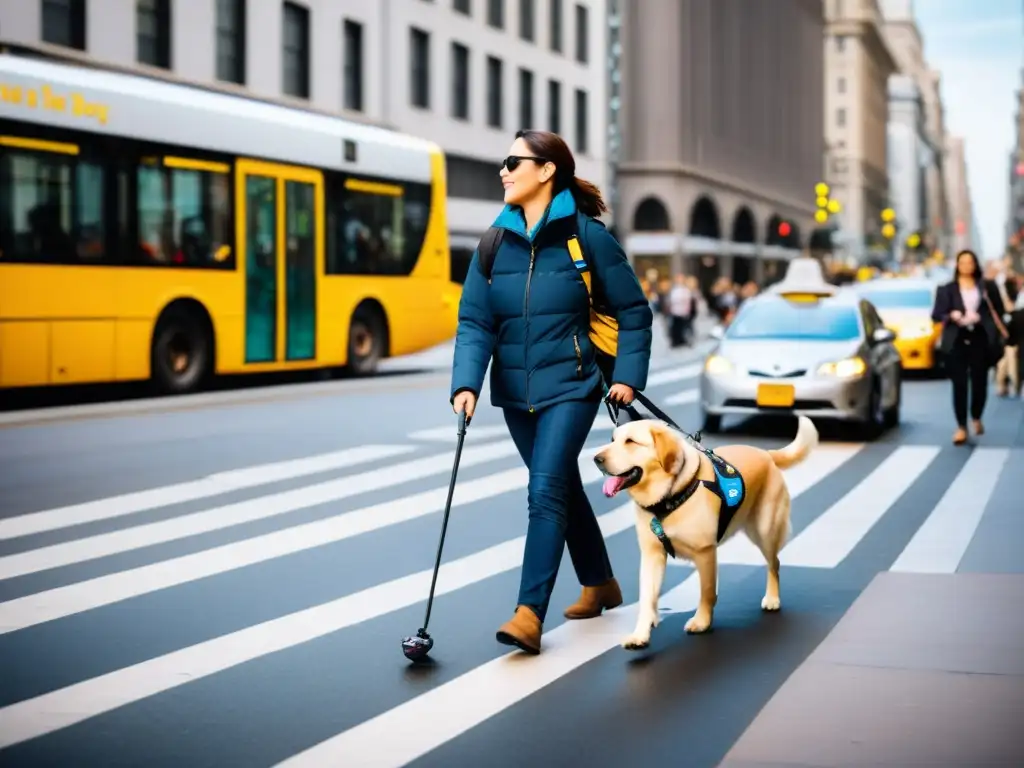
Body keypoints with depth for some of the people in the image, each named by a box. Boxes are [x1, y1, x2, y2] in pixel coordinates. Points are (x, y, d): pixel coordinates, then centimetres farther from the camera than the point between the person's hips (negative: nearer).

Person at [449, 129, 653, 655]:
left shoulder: (586, 235, -9)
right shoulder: (496, 242, 1)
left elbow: (633, 311, -2)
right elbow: (475, 320, -5)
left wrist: (627, 375, -8)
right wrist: (466, 383, -18)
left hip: (570, 386, -5)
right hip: (516, 391, 5)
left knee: (546, 491, -16)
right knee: (563, 488, 18)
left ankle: (529, 613, -17)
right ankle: (599, 584, 38)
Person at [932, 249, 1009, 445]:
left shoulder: (987, 286, 9)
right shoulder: (946, 289, 7)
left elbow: (998, 310, 8)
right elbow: (936, 314, 3)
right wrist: (950, 316, -17)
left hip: (980, 340, 1)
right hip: (957, 341, -1)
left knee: (980, 382, 4)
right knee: (959, 385, -4)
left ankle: (976, 418, 31)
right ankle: (961, 427, 1)